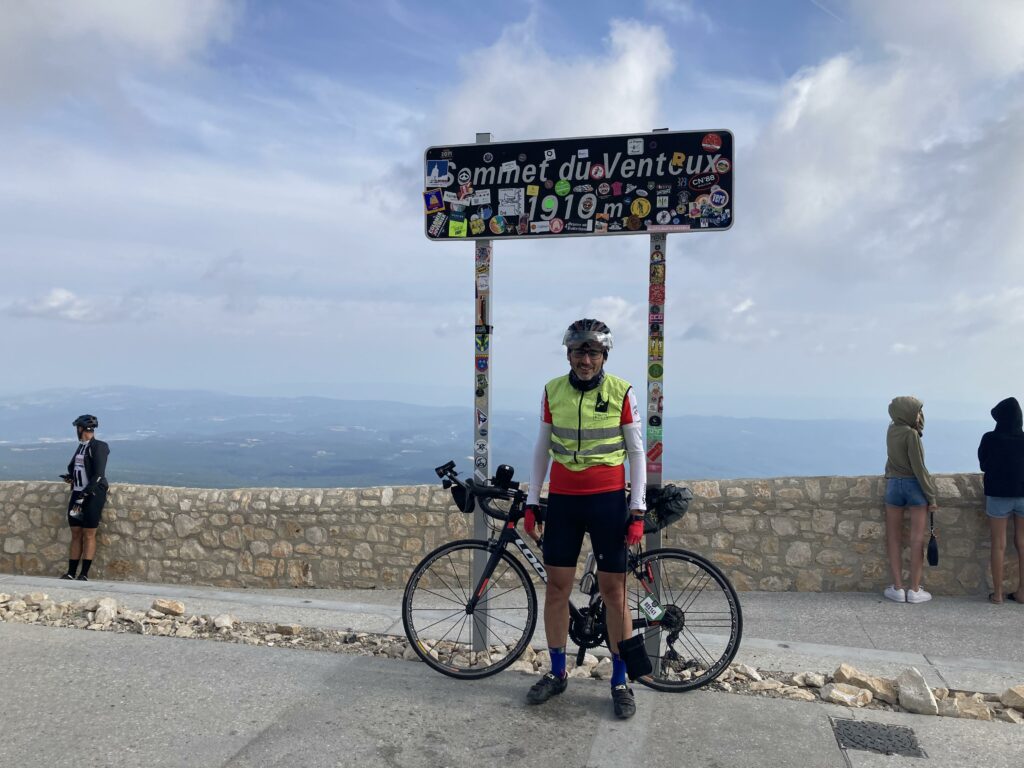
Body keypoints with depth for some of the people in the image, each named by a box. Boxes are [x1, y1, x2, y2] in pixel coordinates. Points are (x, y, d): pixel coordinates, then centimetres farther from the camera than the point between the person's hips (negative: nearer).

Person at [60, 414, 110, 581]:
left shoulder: (98, 447, -10)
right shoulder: (81, 447, 14)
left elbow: (98, 475, -16)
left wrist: (84, 495, -20)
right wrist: (70, 477, 2)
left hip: (93, 495, -7)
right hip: (77, 494, 7)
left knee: (89, 535, -3)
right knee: (76, 534, 8)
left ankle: (84, 574, 1)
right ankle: (71, 573, 13)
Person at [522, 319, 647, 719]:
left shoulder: (621, 392, -6)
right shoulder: (553, 390, 2)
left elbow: (636, 452, -2)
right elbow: (542, 448, 9)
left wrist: (638, 510, -6)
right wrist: (532, 502, 7)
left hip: (608, 500, -2)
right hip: (562, 501, 3)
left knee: (613, 591, 3)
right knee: (556, 587, 8)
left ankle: (620, 681, 18)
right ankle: (557, 672, 25)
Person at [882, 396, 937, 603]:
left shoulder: (891, 429, 4)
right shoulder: (911, 434, -15)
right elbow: (919, 468, -14)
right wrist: (931, 496, -10)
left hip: (894, 485, 5)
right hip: (914, 486, -5)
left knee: (894, 539, 8)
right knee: (917, 539, 2)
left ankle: (898, 588, 7)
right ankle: (915, 590, 4)